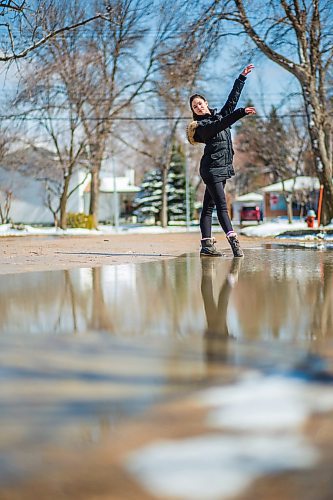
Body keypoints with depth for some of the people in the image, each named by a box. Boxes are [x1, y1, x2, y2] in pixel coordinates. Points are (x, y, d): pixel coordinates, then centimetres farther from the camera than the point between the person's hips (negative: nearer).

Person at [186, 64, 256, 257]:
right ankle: (234, 241, -24)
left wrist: (242, 77, 20)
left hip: (222, 168, 8)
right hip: (212, 168, -8)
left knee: (209, 207, 7)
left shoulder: (219, 115, 15)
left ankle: (206, 244, 6)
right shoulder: (202, 126, -8)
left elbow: (233, 98, 19)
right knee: (222, 206, -15)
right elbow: (220, 125, -25)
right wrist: (242, 112, -33)